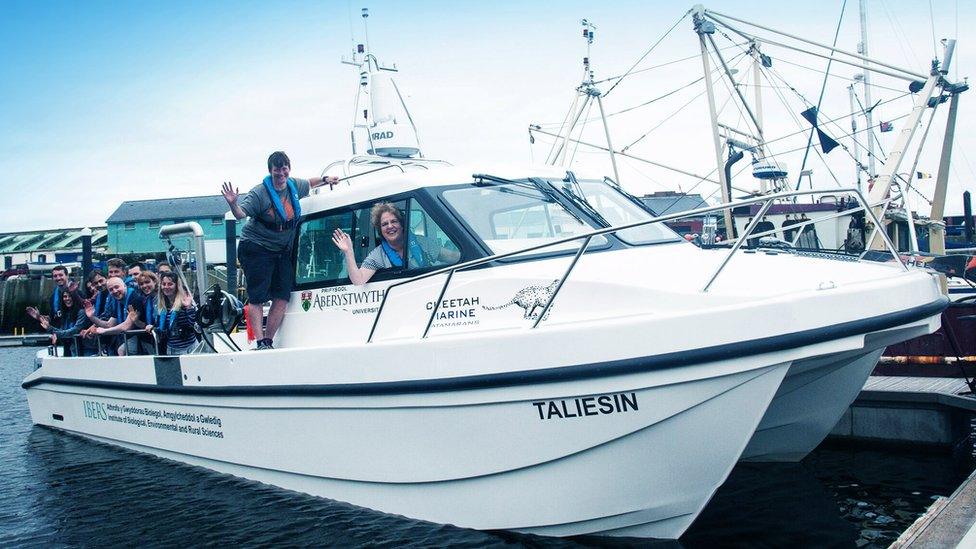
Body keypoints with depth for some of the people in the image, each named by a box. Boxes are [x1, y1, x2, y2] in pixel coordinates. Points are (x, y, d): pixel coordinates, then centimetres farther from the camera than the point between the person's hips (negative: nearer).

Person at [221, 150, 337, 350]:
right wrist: (233, 204, -45)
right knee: (258, 297, -10)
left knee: (282, 297, 0)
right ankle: (260, 343, -10)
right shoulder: (260, 192, -15)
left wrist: (325, 180, 31)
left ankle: (269, 341, 7)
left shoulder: (294, 185, 5)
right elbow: (241, 214, -27)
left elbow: (308, 184, 29)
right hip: (256, 249, -6)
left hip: (282, 250, 6)